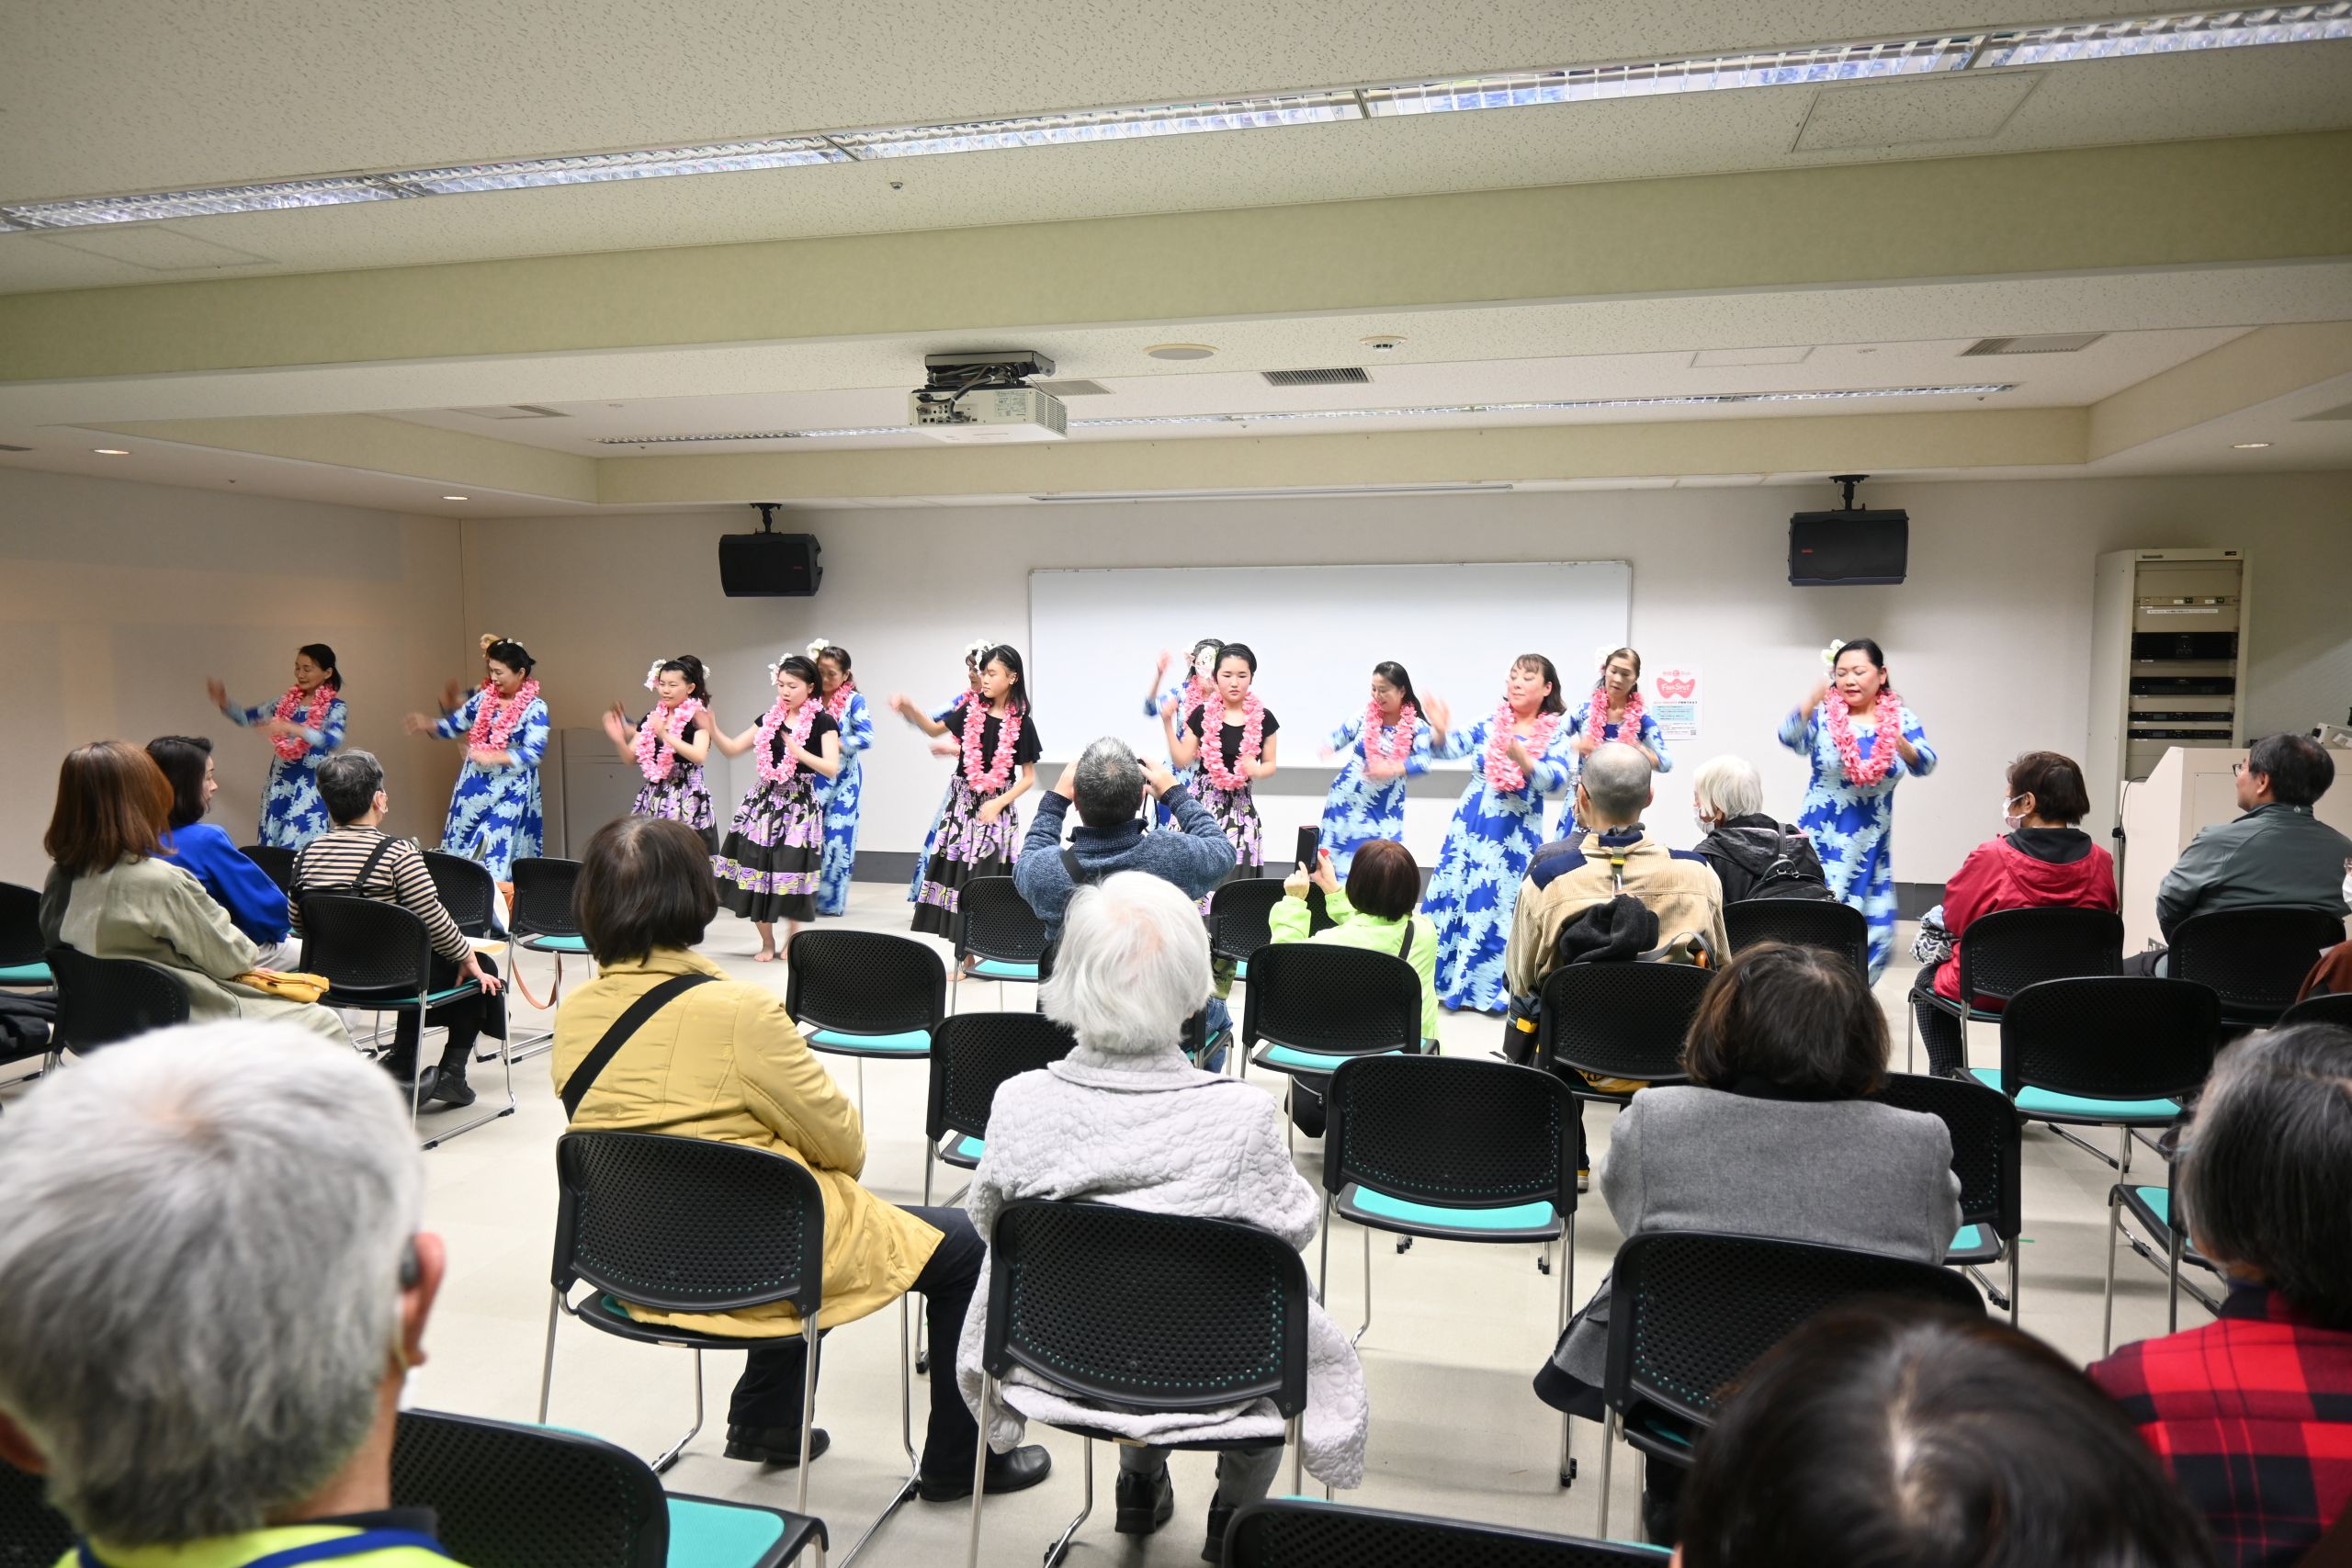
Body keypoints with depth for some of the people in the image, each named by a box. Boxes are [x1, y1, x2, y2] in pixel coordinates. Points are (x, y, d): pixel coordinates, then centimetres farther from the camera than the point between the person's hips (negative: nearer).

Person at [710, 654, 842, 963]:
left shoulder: (823, 722, -4)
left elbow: (832, 768, -13)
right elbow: (733, 748, 13)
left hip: (800, 806, -4)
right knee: (758, 869, 0)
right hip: (765, 801, 4)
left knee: (792, 873, -5)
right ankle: (767, 942, 15)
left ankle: (791, 940, 18)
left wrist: (798, 751, -22)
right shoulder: (769, 719, 10)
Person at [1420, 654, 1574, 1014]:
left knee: (1502, 906, 3)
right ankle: (1444, 980, 20)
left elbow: (1555, 780, -19)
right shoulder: (1489, 724, 3)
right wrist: (1440, 732, -29)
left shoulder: (1556, 735, -3)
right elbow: (1451, 747, -7)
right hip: (1471, 827, 2)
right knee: (1453, 896, 6)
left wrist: (1521, 757, -36)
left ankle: (1484, 987, 18)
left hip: (1515, 835, -2)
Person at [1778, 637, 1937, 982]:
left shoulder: (1902, 720, 2)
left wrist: (1900, 743, -35)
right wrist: (1813, 698, -45)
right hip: (1821, 840, -3)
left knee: (1875, 933, 4)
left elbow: (1925, 765, -13)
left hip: (1872, 846, 3)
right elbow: (1790, 737, -26)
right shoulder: (1824, 715, -6)